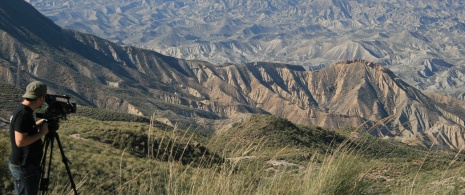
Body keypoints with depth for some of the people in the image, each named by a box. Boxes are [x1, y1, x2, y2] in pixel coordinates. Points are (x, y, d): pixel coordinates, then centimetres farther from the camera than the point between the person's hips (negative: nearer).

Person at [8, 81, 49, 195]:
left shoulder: (23, 110, 6)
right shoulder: (23, 114, -23)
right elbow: (20, 141, -27)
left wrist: (36, 125, 12)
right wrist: (41, 133, -18)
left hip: (24, 164, 10)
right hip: (24, 167, -10)